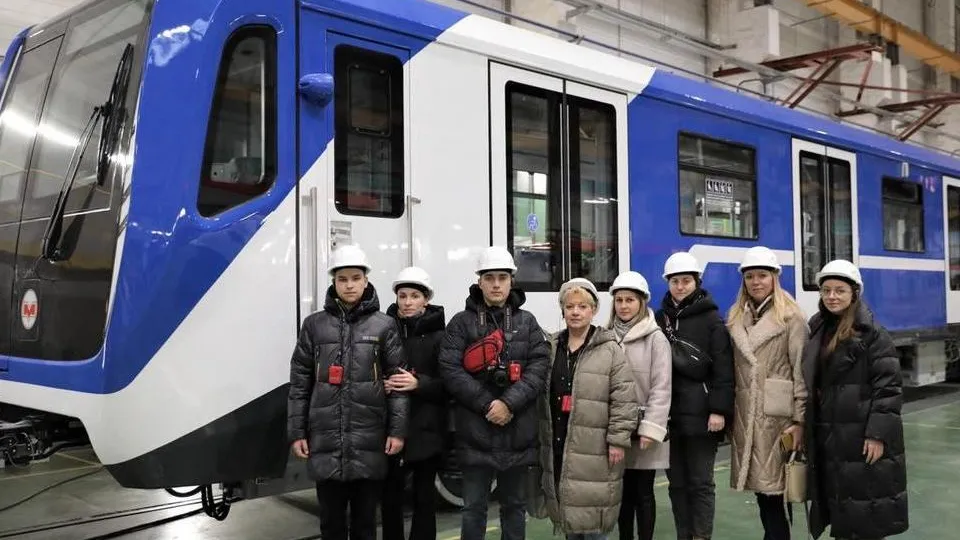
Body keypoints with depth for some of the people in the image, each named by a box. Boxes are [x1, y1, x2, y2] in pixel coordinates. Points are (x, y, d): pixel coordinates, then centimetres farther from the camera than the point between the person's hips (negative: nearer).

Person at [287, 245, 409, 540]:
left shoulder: (384, 326, 3)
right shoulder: (314, 325, 6)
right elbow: (299, 383, 7)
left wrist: (398, 430, -6)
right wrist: (296, 432, 3)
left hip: (369, 440, -1)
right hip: (326, 440, 1)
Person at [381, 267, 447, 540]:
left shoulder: (439, 336, -3)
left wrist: (419, 384, -19)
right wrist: (382, 384, -12)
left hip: (426, 429, -2)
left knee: (424, 495, 7)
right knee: (390, 495, 5)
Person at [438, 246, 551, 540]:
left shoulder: (526, 322, 8)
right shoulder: (462, 322, 2)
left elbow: (539, 367, -2)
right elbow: (450, 370, -7)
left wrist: (509, 403, -15)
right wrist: (486, 404, -15)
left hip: (518, 430, 2)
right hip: (475, 430, -2)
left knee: (514, 504, 14)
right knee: (473, 506, 6)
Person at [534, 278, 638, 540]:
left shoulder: (610, 350, -7)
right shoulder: (551, 348, 9)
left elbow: (624, 399, -10)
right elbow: (539, 394, 15)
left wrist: (618, 440, -13)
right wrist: (541, 438, 13)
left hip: (594, 449, -5)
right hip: (557, 447, 5)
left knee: (591, 515, -3)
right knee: (569, 514, 15)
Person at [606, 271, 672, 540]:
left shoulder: (655, 339, -6)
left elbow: (661, 387, -10)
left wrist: (651, 428, -16)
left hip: (643, 428, -4)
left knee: (643, 492, 5)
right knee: (624, 491, 12)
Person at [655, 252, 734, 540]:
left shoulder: (712, 319, -2)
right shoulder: (660, 319, 9)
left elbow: (723, 369, -7)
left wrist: (719, 410, -14)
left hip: (700, 413, -4)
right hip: (669, 413, 4)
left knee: (701, 481, 2)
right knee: (677, 482, 11)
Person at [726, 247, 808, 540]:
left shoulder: (791, 317, -4)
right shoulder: (735, 319, 14)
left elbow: (802, 371, -8)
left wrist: (799, 420, -12)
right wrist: (729, 411, 8)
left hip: (777, 414, -5)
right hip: (745, 414, 5)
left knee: (772, 487, -4)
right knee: (761, 486, 9)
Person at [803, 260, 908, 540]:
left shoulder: (872, 333, -8)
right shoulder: (817, 331, 12)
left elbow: (888, 386, -13)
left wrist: (878, 433, -19)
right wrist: (806, 427, 14)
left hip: (861, 436, -6)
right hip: (827, 436, 6)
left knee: (866, 515, -1)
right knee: (838, 508, 13)